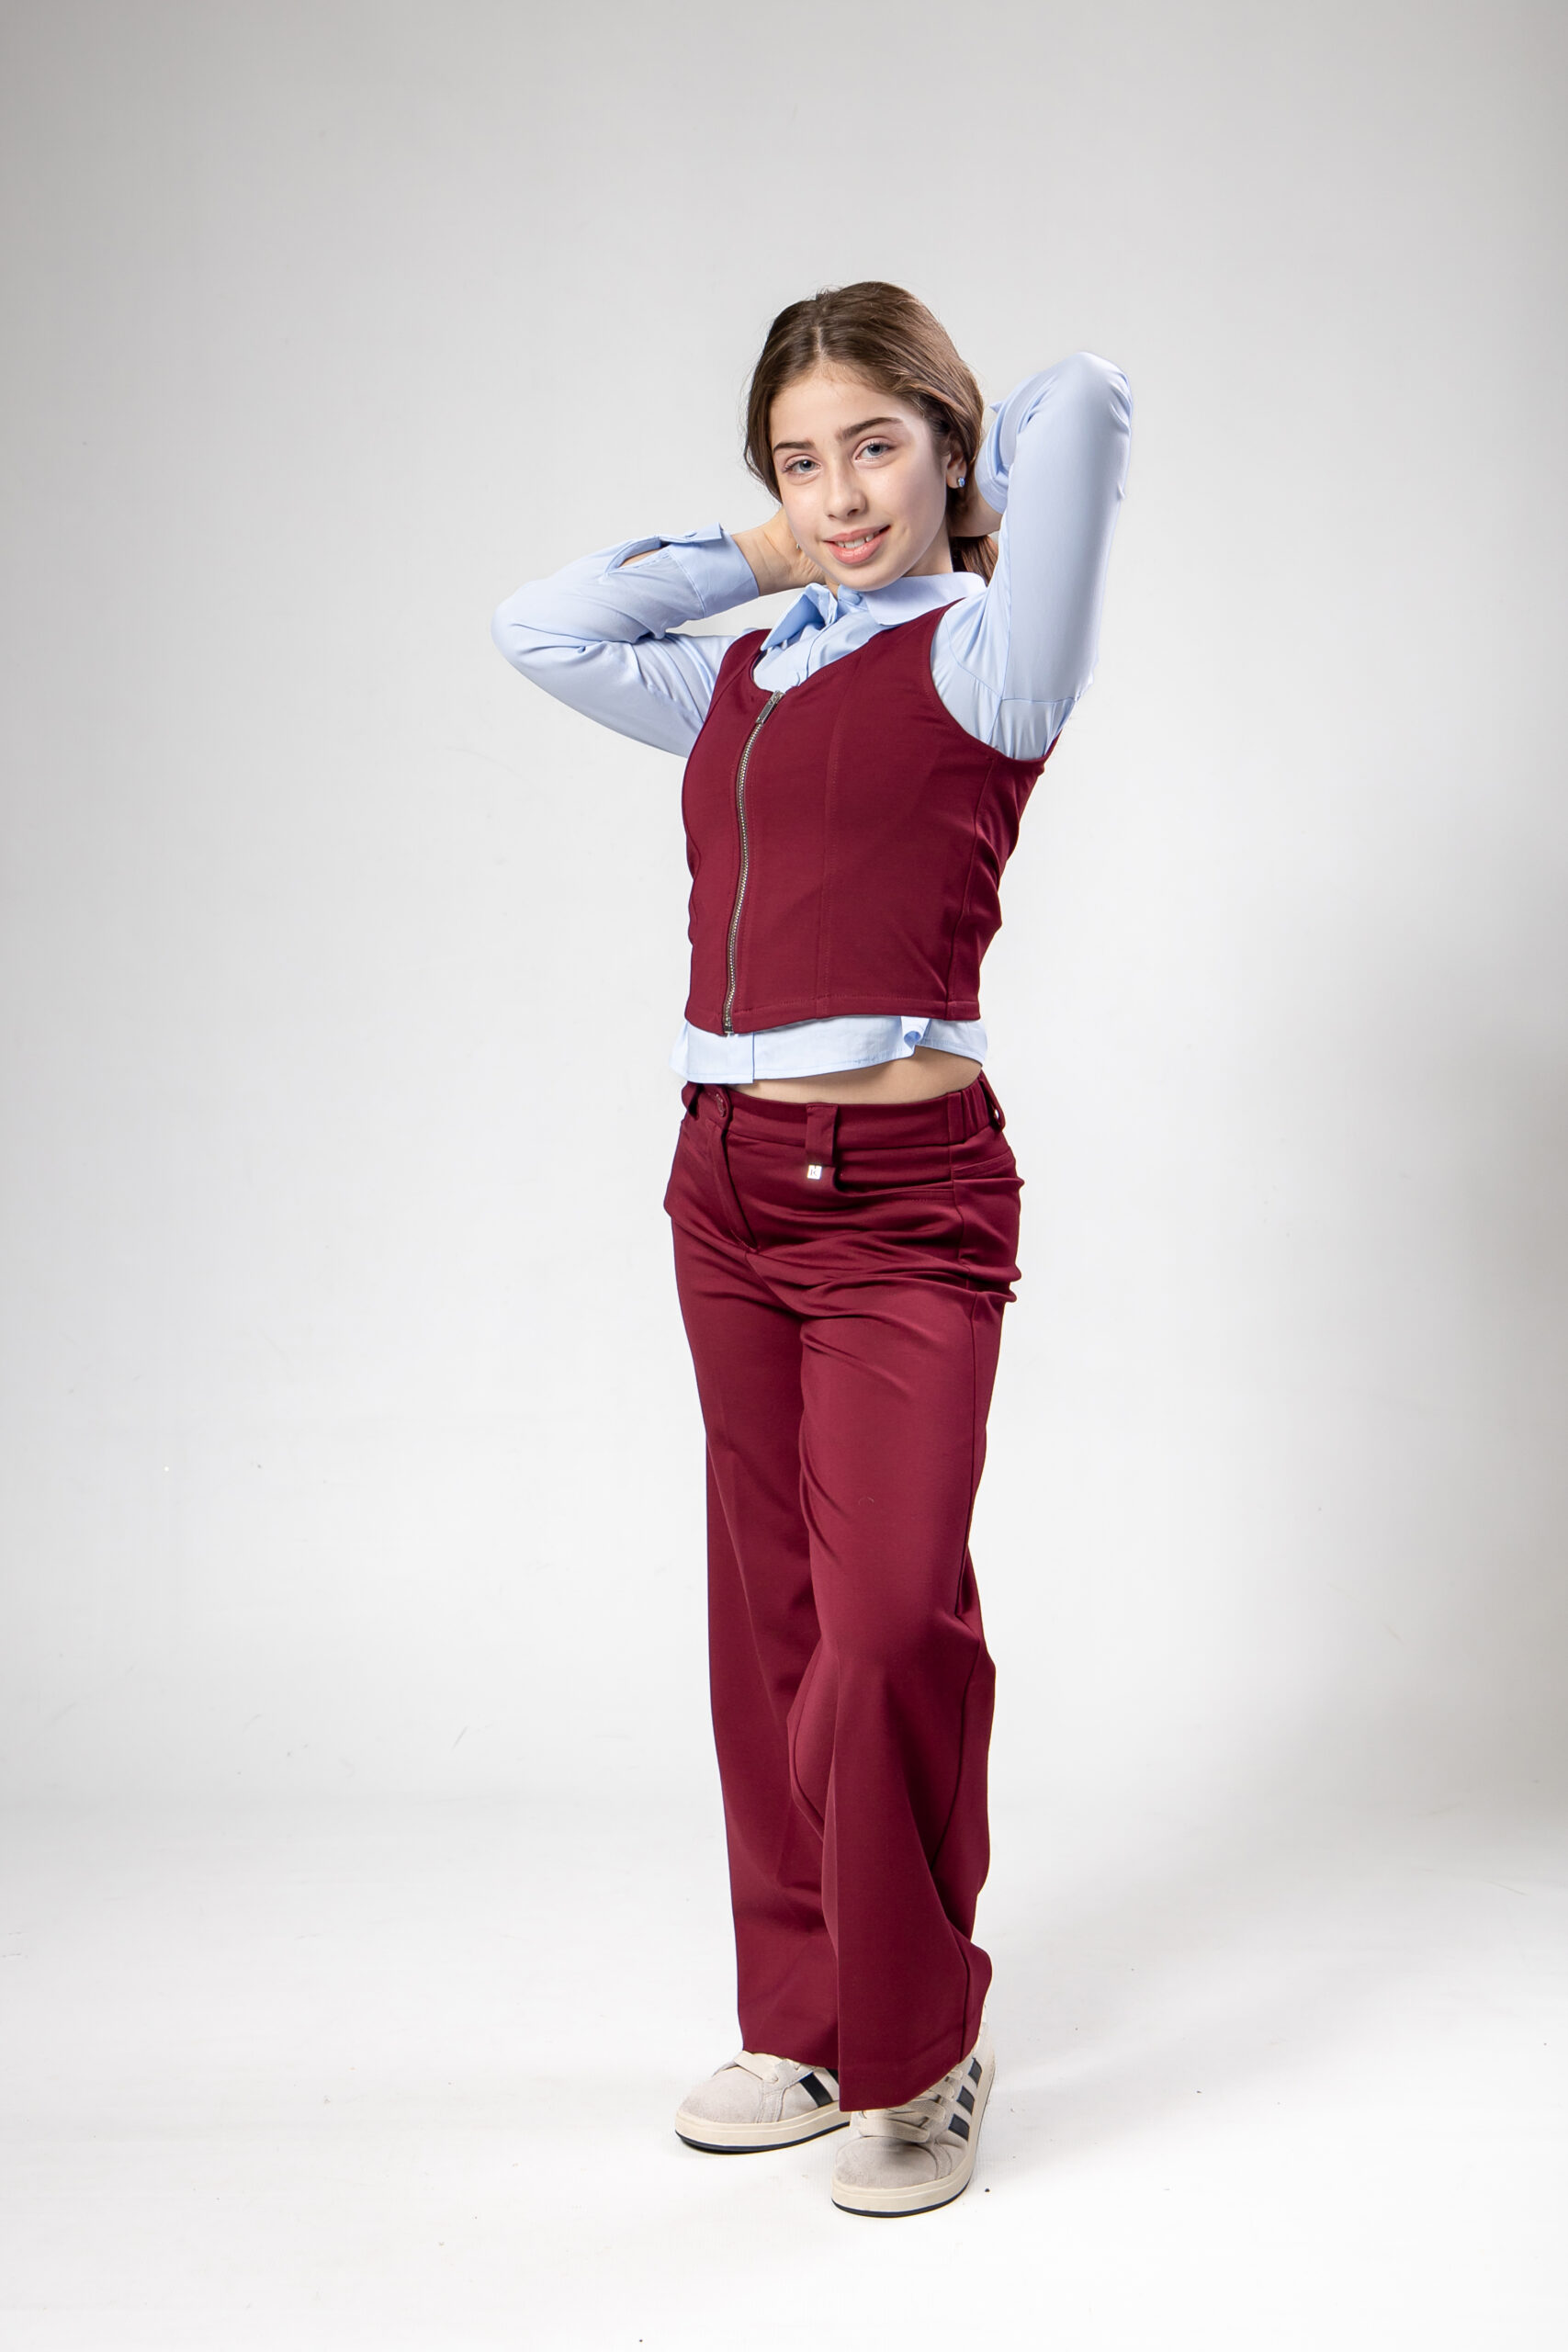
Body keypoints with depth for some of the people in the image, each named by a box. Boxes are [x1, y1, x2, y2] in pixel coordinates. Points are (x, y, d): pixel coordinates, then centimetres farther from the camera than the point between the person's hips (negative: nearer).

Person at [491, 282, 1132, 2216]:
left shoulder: (981, 662, -2)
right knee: (773, 1623, 11)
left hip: (901, 1198, -6)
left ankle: (918, 2054, 9)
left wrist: (958, 512, 6)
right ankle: (805, 2022, 25)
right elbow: (539, 628, 24)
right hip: (729, 1182, 6)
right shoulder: (741, 682, 15)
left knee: (889, 1629, -10)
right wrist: (762, 555, 18)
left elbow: (1089, 400, -13)